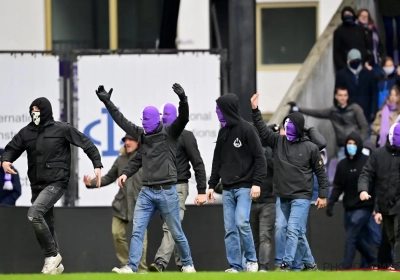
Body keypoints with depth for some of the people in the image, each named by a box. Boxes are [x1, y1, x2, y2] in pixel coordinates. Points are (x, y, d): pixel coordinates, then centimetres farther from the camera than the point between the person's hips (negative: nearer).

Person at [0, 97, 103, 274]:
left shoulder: (62, 129, -5)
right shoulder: (26, 132, 7)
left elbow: (86, 144, -1)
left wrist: (97, 165, -7)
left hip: (56, 183, -6)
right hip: (37, 185, 6)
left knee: (34, 213, -25)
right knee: (46, 225, 10)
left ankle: (52, 255, -13)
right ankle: (54, 264, 21)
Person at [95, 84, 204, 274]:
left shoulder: (169, 133, -4)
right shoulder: (143, 135, 11)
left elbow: (183, 118, -19)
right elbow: (123, 122, 20)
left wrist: (183, 100, -34)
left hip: (167, 192, -5)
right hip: (146, 192, 5)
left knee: (176, 233, 5)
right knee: (137, 231, -5)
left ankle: (188, 265, 20)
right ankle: (131, 267, -8)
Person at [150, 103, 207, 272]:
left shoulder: (185, 136, -4)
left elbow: (198, 164, -7)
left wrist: (202, 190, -12)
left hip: (178, 187, -6)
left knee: (171, 226, -17)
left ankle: (160, 263, -30)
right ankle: (182, 263, 16)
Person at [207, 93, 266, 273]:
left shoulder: (246, 129, -7)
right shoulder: (223, 132, 14)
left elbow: (259, 158, -10)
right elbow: (217, 161, 20)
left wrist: (257, 183, -17)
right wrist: (212, 185, 15)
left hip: (244, 187, -7)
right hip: (227, 189, 7)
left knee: (242, 222, -17)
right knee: (230, 228, 2)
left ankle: (251, 260, -2)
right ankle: (235, 266, 4)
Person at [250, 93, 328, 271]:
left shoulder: (310, 148, -3)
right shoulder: (278, 142, 8)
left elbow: (320, 172, 1)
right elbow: (262, 130, 3)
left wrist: (323, 195, -3)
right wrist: (255, 110, -8)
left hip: (301, 197, -5)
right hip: (283, 197, 5)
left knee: (293, 230, -16)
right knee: (299, 233, 12)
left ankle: (286, 265, -21)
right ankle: (309, 264, 22)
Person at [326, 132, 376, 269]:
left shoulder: (367, 162, -6)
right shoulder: (342, 164, 10)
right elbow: (338, 186, 11)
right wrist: (331, 203, 0)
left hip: (364, 206, -6)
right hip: (349, 207, 6)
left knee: (351, 238, -13)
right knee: (358, 239, 10)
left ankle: (346, 267, -13)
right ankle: (373, 262, 27)